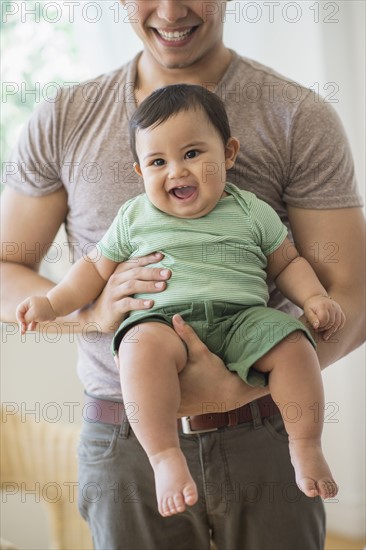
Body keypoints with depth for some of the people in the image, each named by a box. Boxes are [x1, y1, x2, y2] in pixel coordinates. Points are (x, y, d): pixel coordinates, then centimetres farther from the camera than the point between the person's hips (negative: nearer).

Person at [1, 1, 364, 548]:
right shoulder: (63, 120, 3)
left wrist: (236, 389, -24)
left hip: (263, 436, -1)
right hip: (124, 443, 1)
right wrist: (92, 310, -16)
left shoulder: (300, 118, -4)